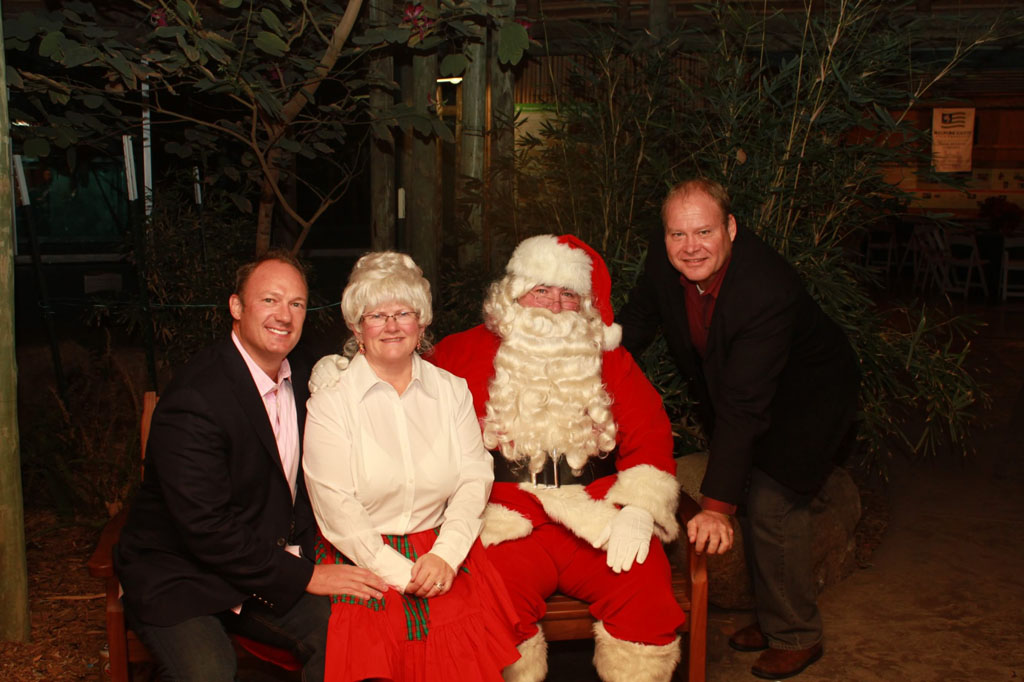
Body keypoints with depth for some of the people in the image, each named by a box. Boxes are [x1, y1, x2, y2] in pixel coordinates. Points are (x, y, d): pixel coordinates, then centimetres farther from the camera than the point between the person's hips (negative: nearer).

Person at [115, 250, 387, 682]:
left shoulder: (300, 376, 3)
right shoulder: (194, 400, -21)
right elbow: (205, 529, -23)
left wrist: (306, 555, -2)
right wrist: (304, 577, -19)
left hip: (271, 571, 6)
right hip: (179, 575, -6)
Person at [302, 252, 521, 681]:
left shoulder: (452, 391, 12)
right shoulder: (330, 400, 0)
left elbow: (474, 479, 4)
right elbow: (336, 507, -7)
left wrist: (445, 555, -12)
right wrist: (400, 573, -14)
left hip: (444, 551, 2)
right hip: (362, 558, -2)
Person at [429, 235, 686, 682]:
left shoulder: (610, 362, 17)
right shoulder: (464, 354, 9)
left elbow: (649, 435, 10)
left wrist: (638, 510, -5)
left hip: (599, 521, 2)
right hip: (509, 524, -2)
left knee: (645, 583, -23)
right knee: (501, 584, -30)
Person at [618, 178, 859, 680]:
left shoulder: (769, 291, -40)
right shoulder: (662, 258, -20)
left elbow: (743, 406, -42)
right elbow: (637, 322, 0)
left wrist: (717, 507, -42)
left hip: (807, 398, -7)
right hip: (727, 388, 7)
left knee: (772, 505, -10)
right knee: (754, 499, 14)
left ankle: (796, 637, 13)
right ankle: (773, 619, 35)